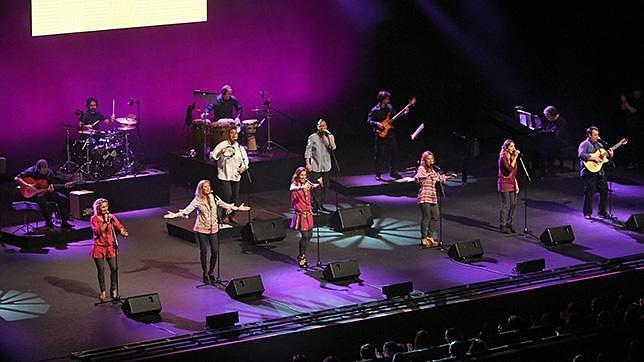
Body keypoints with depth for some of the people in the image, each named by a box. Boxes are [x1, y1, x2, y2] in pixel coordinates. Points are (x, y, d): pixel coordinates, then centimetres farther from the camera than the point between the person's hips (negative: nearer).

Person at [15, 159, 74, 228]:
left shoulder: (49, 173, 0)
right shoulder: (31, 171, -15)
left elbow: (51, 185, 7)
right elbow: (17, 178, -18)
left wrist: (51, 188, -19)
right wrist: (27, 185, -30)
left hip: (45, 192, 5)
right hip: (33, 194, -5)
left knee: (63, 198, -11)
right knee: (42, 200, -39)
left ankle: (64, 222, -3)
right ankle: (48, 223, -25)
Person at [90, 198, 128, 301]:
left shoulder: (111, 217, 5)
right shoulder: (94, 219, -5)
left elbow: (119, 226, -4)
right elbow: (98, 231, -17)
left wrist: (123, 231, -26)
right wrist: (106, 222, -21)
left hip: (110, 246, 3)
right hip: (99, 247, -2)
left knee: (114, 268, -4)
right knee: (101, 270, 1)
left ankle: (113, 290, 13)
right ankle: (103, 292, 15)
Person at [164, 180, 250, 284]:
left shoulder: (213, 197, 3)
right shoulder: (197, 200, -8)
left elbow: (223, 204, 16)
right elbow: (187, 209, -18)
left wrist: (237, 208, 22)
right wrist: (175, 214, -33)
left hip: (213, 228, 3)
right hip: (201, 229, -3)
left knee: (214, 251, 0)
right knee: (203, 251, 0)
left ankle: (211, 272, 19)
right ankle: (205, 273, 16)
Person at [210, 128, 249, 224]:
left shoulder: (240, 148, 6)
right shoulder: (222, 145, -5)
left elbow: (245, 159, 18)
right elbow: (212, 156, -7)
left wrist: (244, 168, 1)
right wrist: (220, 153, -24)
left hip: (235, 176, 4)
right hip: (224, 175, -4)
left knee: (235, 196, 5)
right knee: (227, 195, -12)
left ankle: (232, 215, 20)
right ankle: (225, 216, 3)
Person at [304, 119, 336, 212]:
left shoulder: (330, 137, 6)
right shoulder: (312, 137, -1)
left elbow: (333, 148, -10)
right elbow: (308, 151, -2)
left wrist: (328, 137, -15)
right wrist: (307, 163, -11)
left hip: (326, 166, 3)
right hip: (315, 167, -3)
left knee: (324, 186, 8)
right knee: (315, 187, -7)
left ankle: (321, 205, 18)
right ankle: (315, 207, -4)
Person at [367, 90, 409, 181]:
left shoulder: (390, 107, 8)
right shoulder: (375, 110, -10)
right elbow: (369, 121, -11)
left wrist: (404, 113, 1)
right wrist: (376, 124, -27)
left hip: (390, 134, 6)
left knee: (393, 153, 9)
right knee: (380, 155, -3)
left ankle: (393, 172, 21)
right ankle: (378, 174, 5)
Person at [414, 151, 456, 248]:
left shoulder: (432, 170, 16)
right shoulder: (421, 168, -8)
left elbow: (439, 177, 34)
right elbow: (417, 177, -28)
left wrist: (449, 176, 27)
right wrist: (426, 176, -46)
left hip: (433, 197, 8)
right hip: (424, 197, -8)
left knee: (436, 217, 9)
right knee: (426, 217, -9)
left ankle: (431, 237, 22)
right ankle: (424, 238, 0)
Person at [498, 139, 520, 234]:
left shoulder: (512, 157, 13)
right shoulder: (503, 158, -12)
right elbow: (510, 168, -24)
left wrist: (516, 184, 13)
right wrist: (515, 157, -21)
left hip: (512, 183, 8)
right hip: (504, 183, -8)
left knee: (513, 204, 7)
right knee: (505, 205, -4)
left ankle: (509, 224, 18)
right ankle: (502, 226, 2)